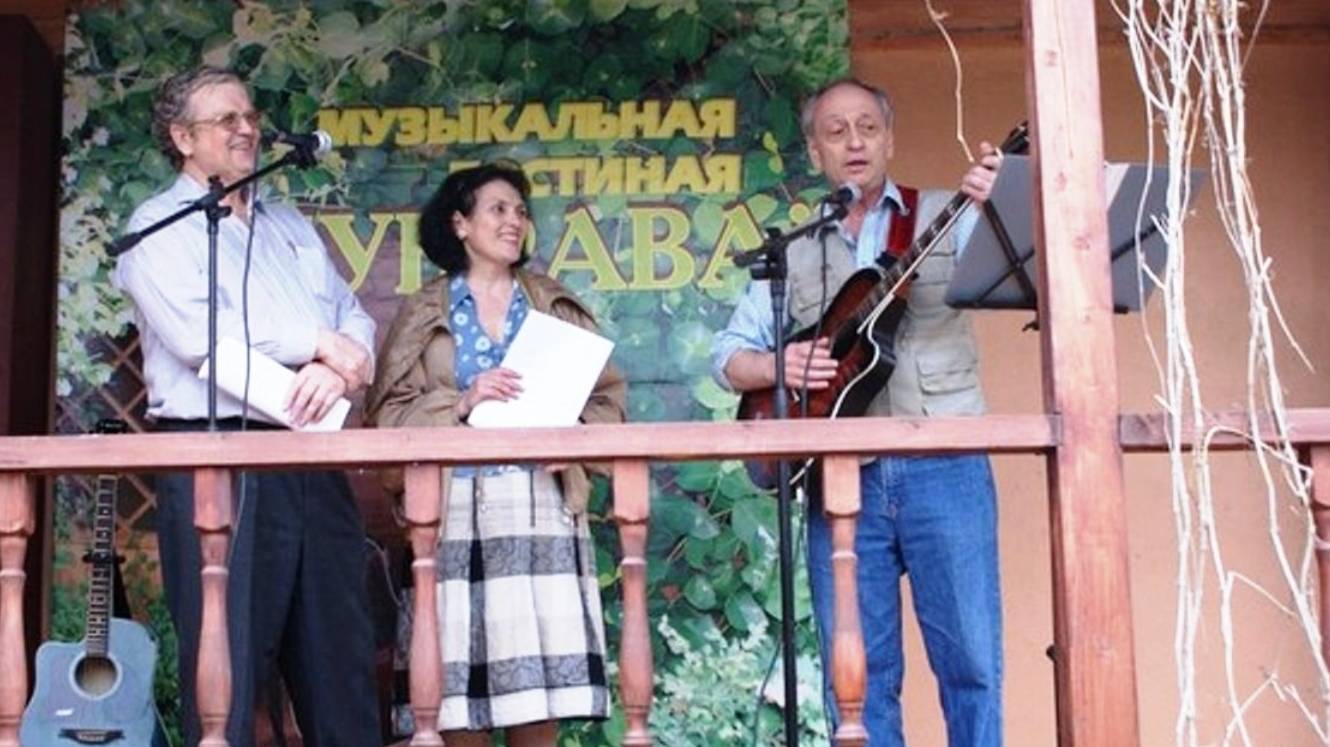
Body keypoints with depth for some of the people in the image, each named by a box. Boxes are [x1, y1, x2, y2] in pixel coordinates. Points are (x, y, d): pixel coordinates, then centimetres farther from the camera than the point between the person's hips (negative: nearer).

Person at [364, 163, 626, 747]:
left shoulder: (557, 305, 15)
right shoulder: (424, 313, 10)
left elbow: (606, 396, 11)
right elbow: (389, 412, 3)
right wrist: (460, 404, -12)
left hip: (542, 508, 1)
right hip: (456, 508, -1)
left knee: (540, 682, -3)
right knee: (457, 681, -5)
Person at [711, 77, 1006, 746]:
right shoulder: (796, 254, 15)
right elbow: (728, 353, 15)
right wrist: (776, 366, -7)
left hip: (942, 468, -2)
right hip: (842, 477, 3)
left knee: (971, 662, -3)